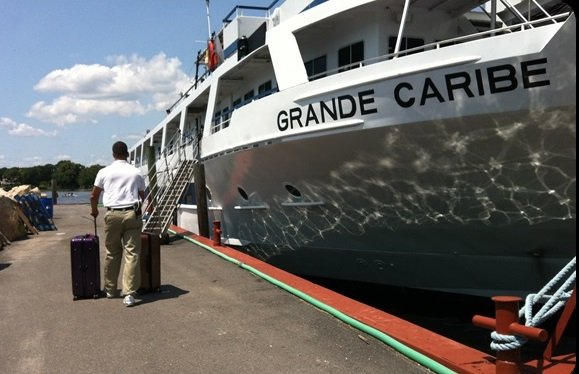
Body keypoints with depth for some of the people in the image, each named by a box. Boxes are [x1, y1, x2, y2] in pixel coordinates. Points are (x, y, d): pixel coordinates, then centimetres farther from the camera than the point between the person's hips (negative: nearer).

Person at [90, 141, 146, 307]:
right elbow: (142, 196, 18)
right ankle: (129, 293, -6)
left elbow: (94, 195, 13)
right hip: (132, 214, -1)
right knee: (132, 253, -2)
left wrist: (94, 210, 33)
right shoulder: (136, 172, 8)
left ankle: (110, 290, 24)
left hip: (113, 214, 1)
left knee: (112, 253, 13)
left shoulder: (104, 172, 6)